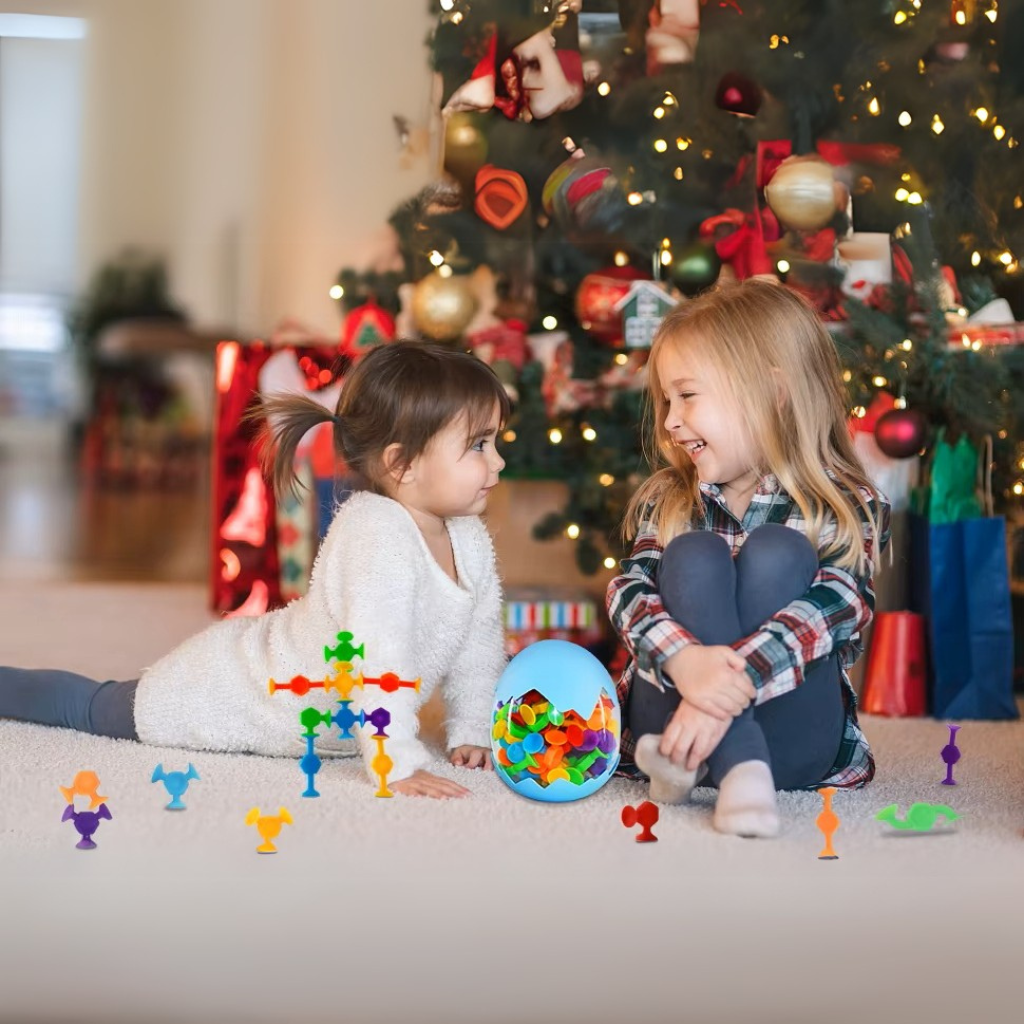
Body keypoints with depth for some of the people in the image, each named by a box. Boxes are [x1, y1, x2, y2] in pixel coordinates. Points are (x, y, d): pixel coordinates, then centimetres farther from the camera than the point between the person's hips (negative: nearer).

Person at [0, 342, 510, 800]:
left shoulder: (472, 540, -9)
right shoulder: (373, 531, -37)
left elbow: (479, 642, 5)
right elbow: (377, 657, -43)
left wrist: (471, 732, 1)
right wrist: (398, 765, -43)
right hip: (226, 695, -7)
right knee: (92, 707, 16)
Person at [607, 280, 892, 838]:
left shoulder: (846, 508, -2)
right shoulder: (665, 503, 8)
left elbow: (835, 609, -19)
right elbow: (629, 590, -9)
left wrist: (734, 681, -36)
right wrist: (682, 659, -33)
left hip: (788, 732, -2)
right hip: (667, 719, 2)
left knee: (776, 553, -22)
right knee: (694, 556, -21)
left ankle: (686, 763, -28)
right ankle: (740, 771, -34)